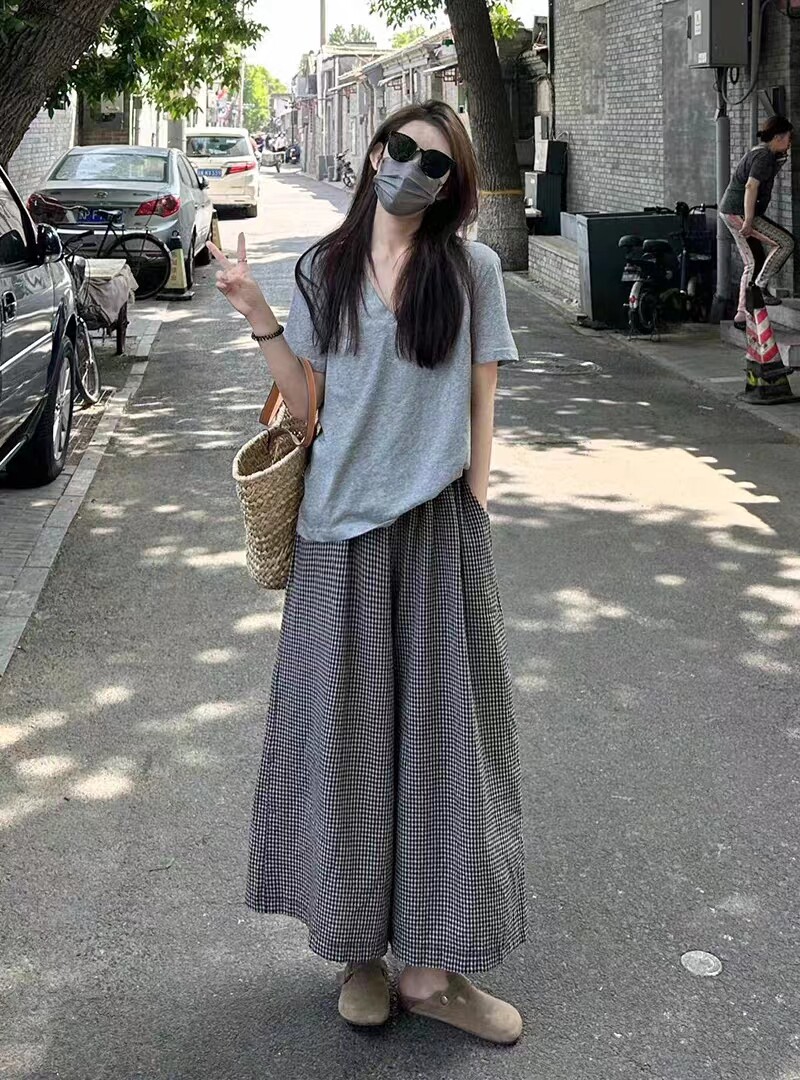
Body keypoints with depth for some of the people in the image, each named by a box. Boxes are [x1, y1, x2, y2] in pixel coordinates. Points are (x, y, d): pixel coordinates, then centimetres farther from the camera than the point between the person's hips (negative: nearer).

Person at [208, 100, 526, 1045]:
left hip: (436, 526, -1)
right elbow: (307, 402, 7)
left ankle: (428, 961, 11)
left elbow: (480, 408, 3)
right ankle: (359, 944, 20)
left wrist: (474, 518, -2)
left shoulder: (471, 269, 2)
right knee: (346, 731, 6)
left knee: (436, 729, 2)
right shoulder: (324, 269, 6)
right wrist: (258, 318, -3)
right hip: (338, 525, 1)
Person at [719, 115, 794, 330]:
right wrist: (748, 221, -27)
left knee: (755, 263, 13)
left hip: (732, 212, 11)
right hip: (739, 212, -11)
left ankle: (742, 315, 15)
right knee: (785, 242, -10)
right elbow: (751, 186, -25)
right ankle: (760, 287, -7)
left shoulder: (761, 152, 17)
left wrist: (781, 160, 22)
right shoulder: (764, 155, -15)